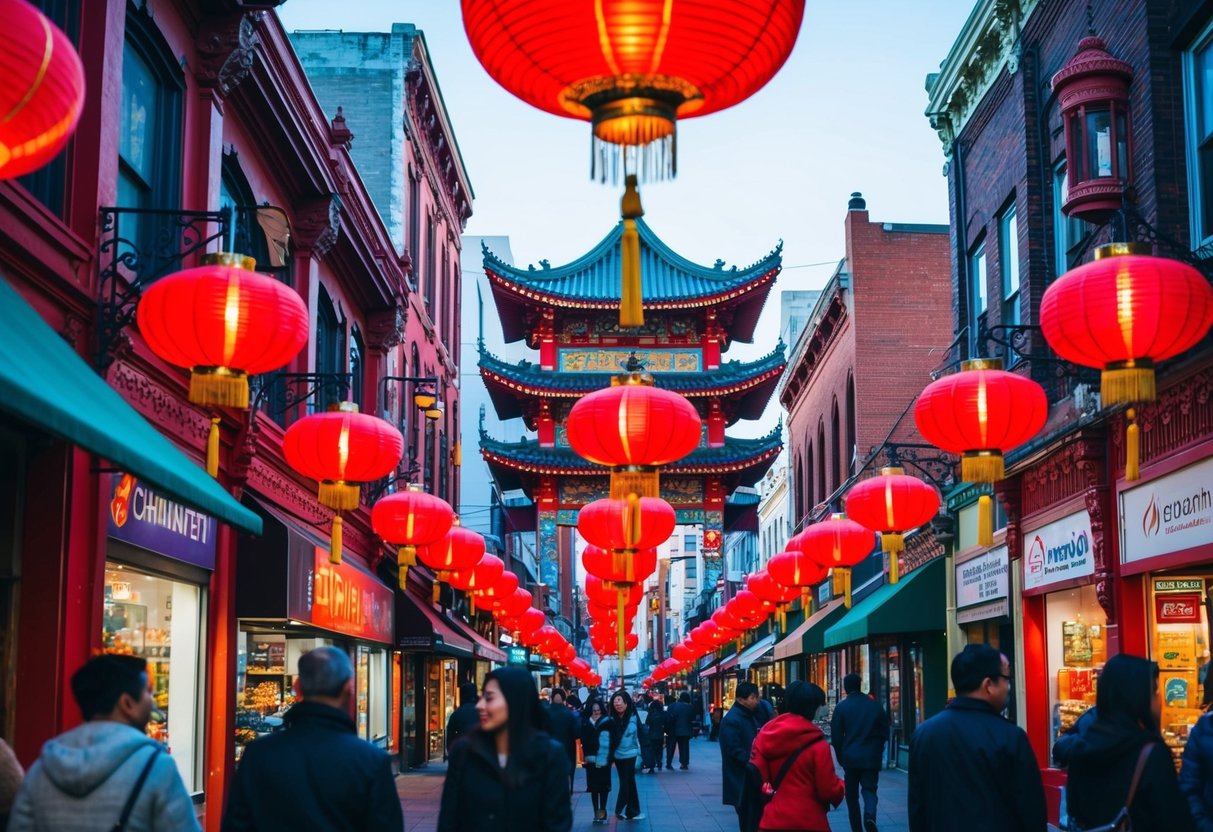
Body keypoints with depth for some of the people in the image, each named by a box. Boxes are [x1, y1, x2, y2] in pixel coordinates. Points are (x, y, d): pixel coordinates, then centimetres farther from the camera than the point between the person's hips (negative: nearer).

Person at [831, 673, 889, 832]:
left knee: (852, 795, 12)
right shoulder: (875, 705, 2)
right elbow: (885, 732, 5)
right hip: (871, 758, 1)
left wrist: (841, 757, 7)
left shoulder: (841, 707, -5)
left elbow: (836, 736, -6)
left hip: (850, 758, -1)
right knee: (870, 789, 5)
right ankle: (870, 815, -24)